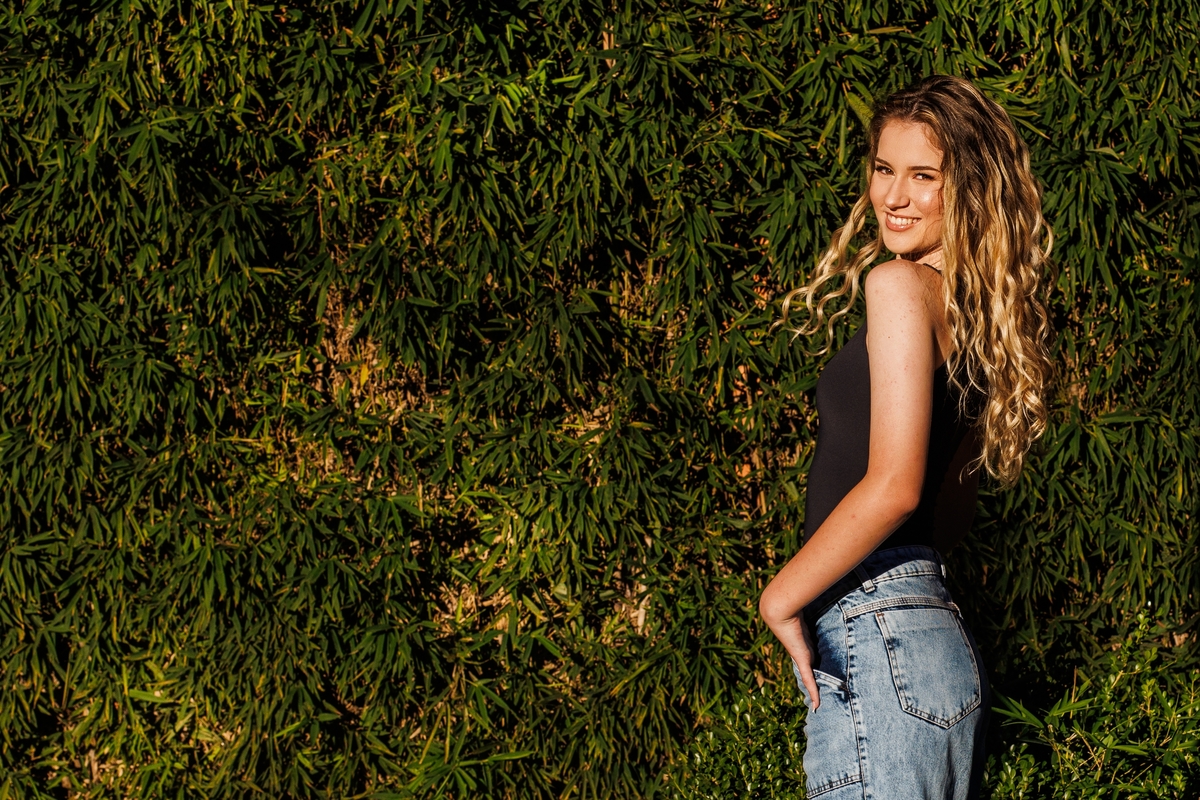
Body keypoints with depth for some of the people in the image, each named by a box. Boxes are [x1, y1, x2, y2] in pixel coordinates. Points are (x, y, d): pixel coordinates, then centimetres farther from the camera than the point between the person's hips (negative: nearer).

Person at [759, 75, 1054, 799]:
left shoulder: (902, 285, -10)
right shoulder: (972, 306, 17)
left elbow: (893, 487, -18)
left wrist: (781, 598, -10)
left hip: (876, 639, -10)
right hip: (939, 632, 10)